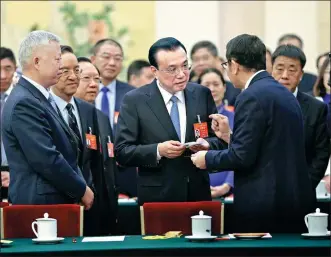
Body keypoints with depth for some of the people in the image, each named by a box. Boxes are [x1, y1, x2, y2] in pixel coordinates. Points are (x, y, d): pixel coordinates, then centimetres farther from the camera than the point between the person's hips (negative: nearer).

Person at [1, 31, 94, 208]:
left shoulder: (39, 98, 16)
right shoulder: (24, 104, -15)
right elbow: (46, 160, -20)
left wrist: (80, 186, 6)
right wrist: (81, 190, -10)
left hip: (57, 200, 9)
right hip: (41, 204, -9)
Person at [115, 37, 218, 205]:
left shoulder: (202, 95, 4)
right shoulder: (134, 101, -4)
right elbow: (121, 151, -6)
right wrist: (158, 150, -21)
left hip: (198, 196, 3)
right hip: (156, 198, -3)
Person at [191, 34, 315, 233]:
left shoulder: (252, 97, -13)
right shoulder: (285, 94, 14)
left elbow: (243, 156, -17)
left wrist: (207, 158, -1)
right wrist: (230, 135, 19)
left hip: (264, 202, -9)